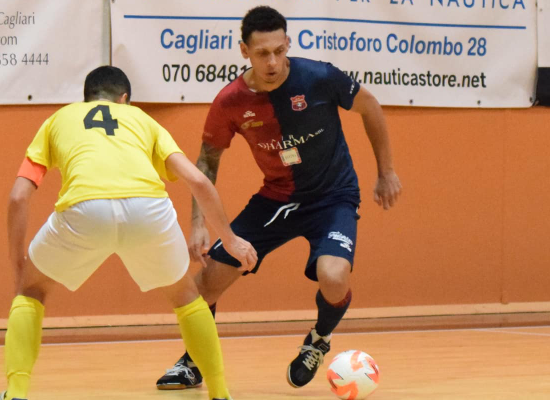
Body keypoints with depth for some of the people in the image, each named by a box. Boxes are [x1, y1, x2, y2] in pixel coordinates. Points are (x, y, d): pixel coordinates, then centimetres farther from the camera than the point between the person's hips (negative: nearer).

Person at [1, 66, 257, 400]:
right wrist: (230, 239, 33)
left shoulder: (57, 120, 34)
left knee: (31, 291, 27)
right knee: (185, 295, 31)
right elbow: (198, 181, 22)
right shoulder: (141, 119, 35)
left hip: (84, 209, -1)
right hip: (149, 207, 1)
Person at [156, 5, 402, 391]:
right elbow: (208, 160, 1)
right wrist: (199, 224, -9)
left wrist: (387, 173, 4)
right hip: (275, 197, 3)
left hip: (333, 197, -3)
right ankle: (193, 363, 23)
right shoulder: (230, 102, -16)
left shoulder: (319, 78, -22)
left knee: (333, 277, -29)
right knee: (209, 275, -5)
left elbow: (369, 107, -2)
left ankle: (320, 340, 8)